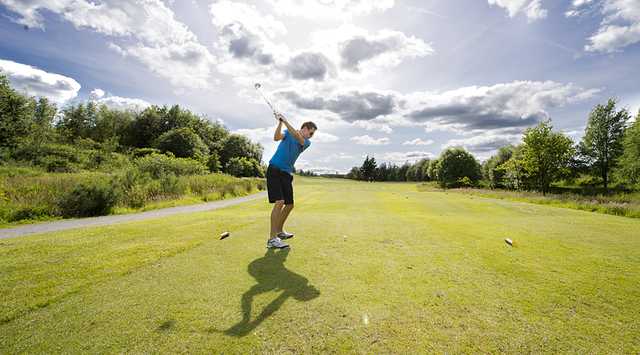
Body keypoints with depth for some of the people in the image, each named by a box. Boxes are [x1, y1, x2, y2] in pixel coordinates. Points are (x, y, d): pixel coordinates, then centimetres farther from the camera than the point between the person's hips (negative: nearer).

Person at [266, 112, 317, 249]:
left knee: (289, 204, 10)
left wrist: (285, 121, -19)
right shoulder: (288, 132, 7)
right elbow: (276, 137, -12)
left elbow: (298, 138, -12)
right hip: (274, 170, -5)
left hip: (287, 174, 5)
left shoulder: (307, 142, 10)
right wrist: (280, 122, -24)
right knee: (279, 202, -19)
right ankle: (272, 239, -16)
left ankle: (279, 231, 31)